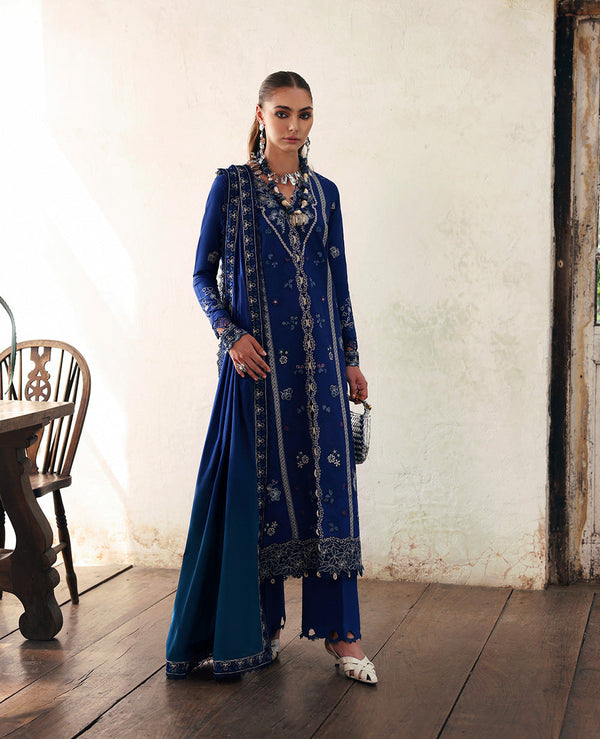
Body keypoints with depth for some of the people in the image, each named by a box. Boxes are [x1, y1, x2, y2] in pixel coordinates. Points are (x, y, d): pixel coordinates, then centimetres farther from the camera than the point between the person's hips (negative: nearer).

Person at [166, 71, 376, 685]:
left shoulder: (323, 193, 11)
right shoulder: (231, 186, 2)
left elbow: (338, 280, 14)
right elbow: (203, 273, 3)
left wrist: (351, 357, 11)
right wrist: (230, 334, -12)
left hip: (318, 357, 3)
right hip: (257, 358, -3)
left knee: (329, 482, 1)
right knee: (261, 483, 2)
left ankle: (339, 630, 9)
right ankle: (261, 627, 17)